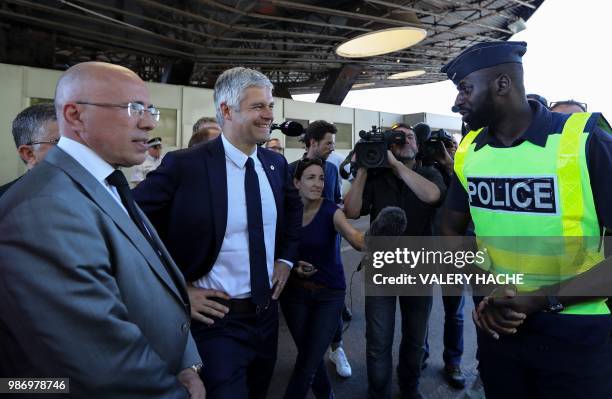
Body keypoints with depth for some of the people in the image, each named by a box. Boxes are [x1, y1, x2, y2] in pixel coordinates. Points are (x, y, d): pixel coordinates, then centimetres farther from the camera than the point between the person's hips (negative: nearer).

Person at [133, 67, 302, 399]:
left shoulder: (276, 163, 1)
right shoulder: (184, 164, -18)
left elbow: (293, 207, 19)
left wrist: (286, 259, 9)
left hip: (267, 313, 7)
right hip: (217, 320, -6)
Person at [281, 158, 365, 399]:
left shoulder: (331, 211, -15)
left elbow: (356, 240, -33)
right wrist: (292, 265, -14)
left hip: (329, 293, -2)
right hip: (294, 291, 2)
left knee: (308, 361, 1)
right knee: (309, 356, 15)